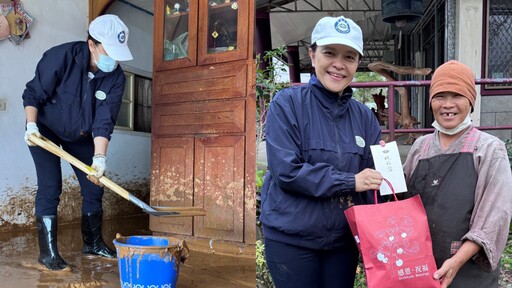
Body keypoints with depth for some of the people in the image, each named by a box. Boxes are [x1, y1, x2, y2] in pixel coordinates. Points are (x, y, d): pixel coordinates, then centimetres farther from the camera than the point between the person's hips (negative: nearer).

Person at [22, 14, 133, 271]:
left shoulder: (116, 77, -19)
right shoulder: (61, 56, -28)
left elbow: (104, 121, -22)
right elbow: (33, 93, -18)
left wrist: (99, 157, -32)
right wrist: (31, 126, -31)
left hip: (80, 135, 4)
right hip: (45, 129, -4)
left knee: (94, 187, 3)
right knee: (50, 187, -13)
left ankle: (93, 243, 22)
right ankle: (47, 253, -2)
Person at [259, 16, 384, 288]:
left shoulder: (364, 116, 4)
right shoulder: (287, 104, -10)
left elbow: (373, 178, 6)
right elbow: (285, 170, -19)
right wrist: (350, 182, -18)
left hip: (344, 239, 4)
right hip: (291, 239, -4)